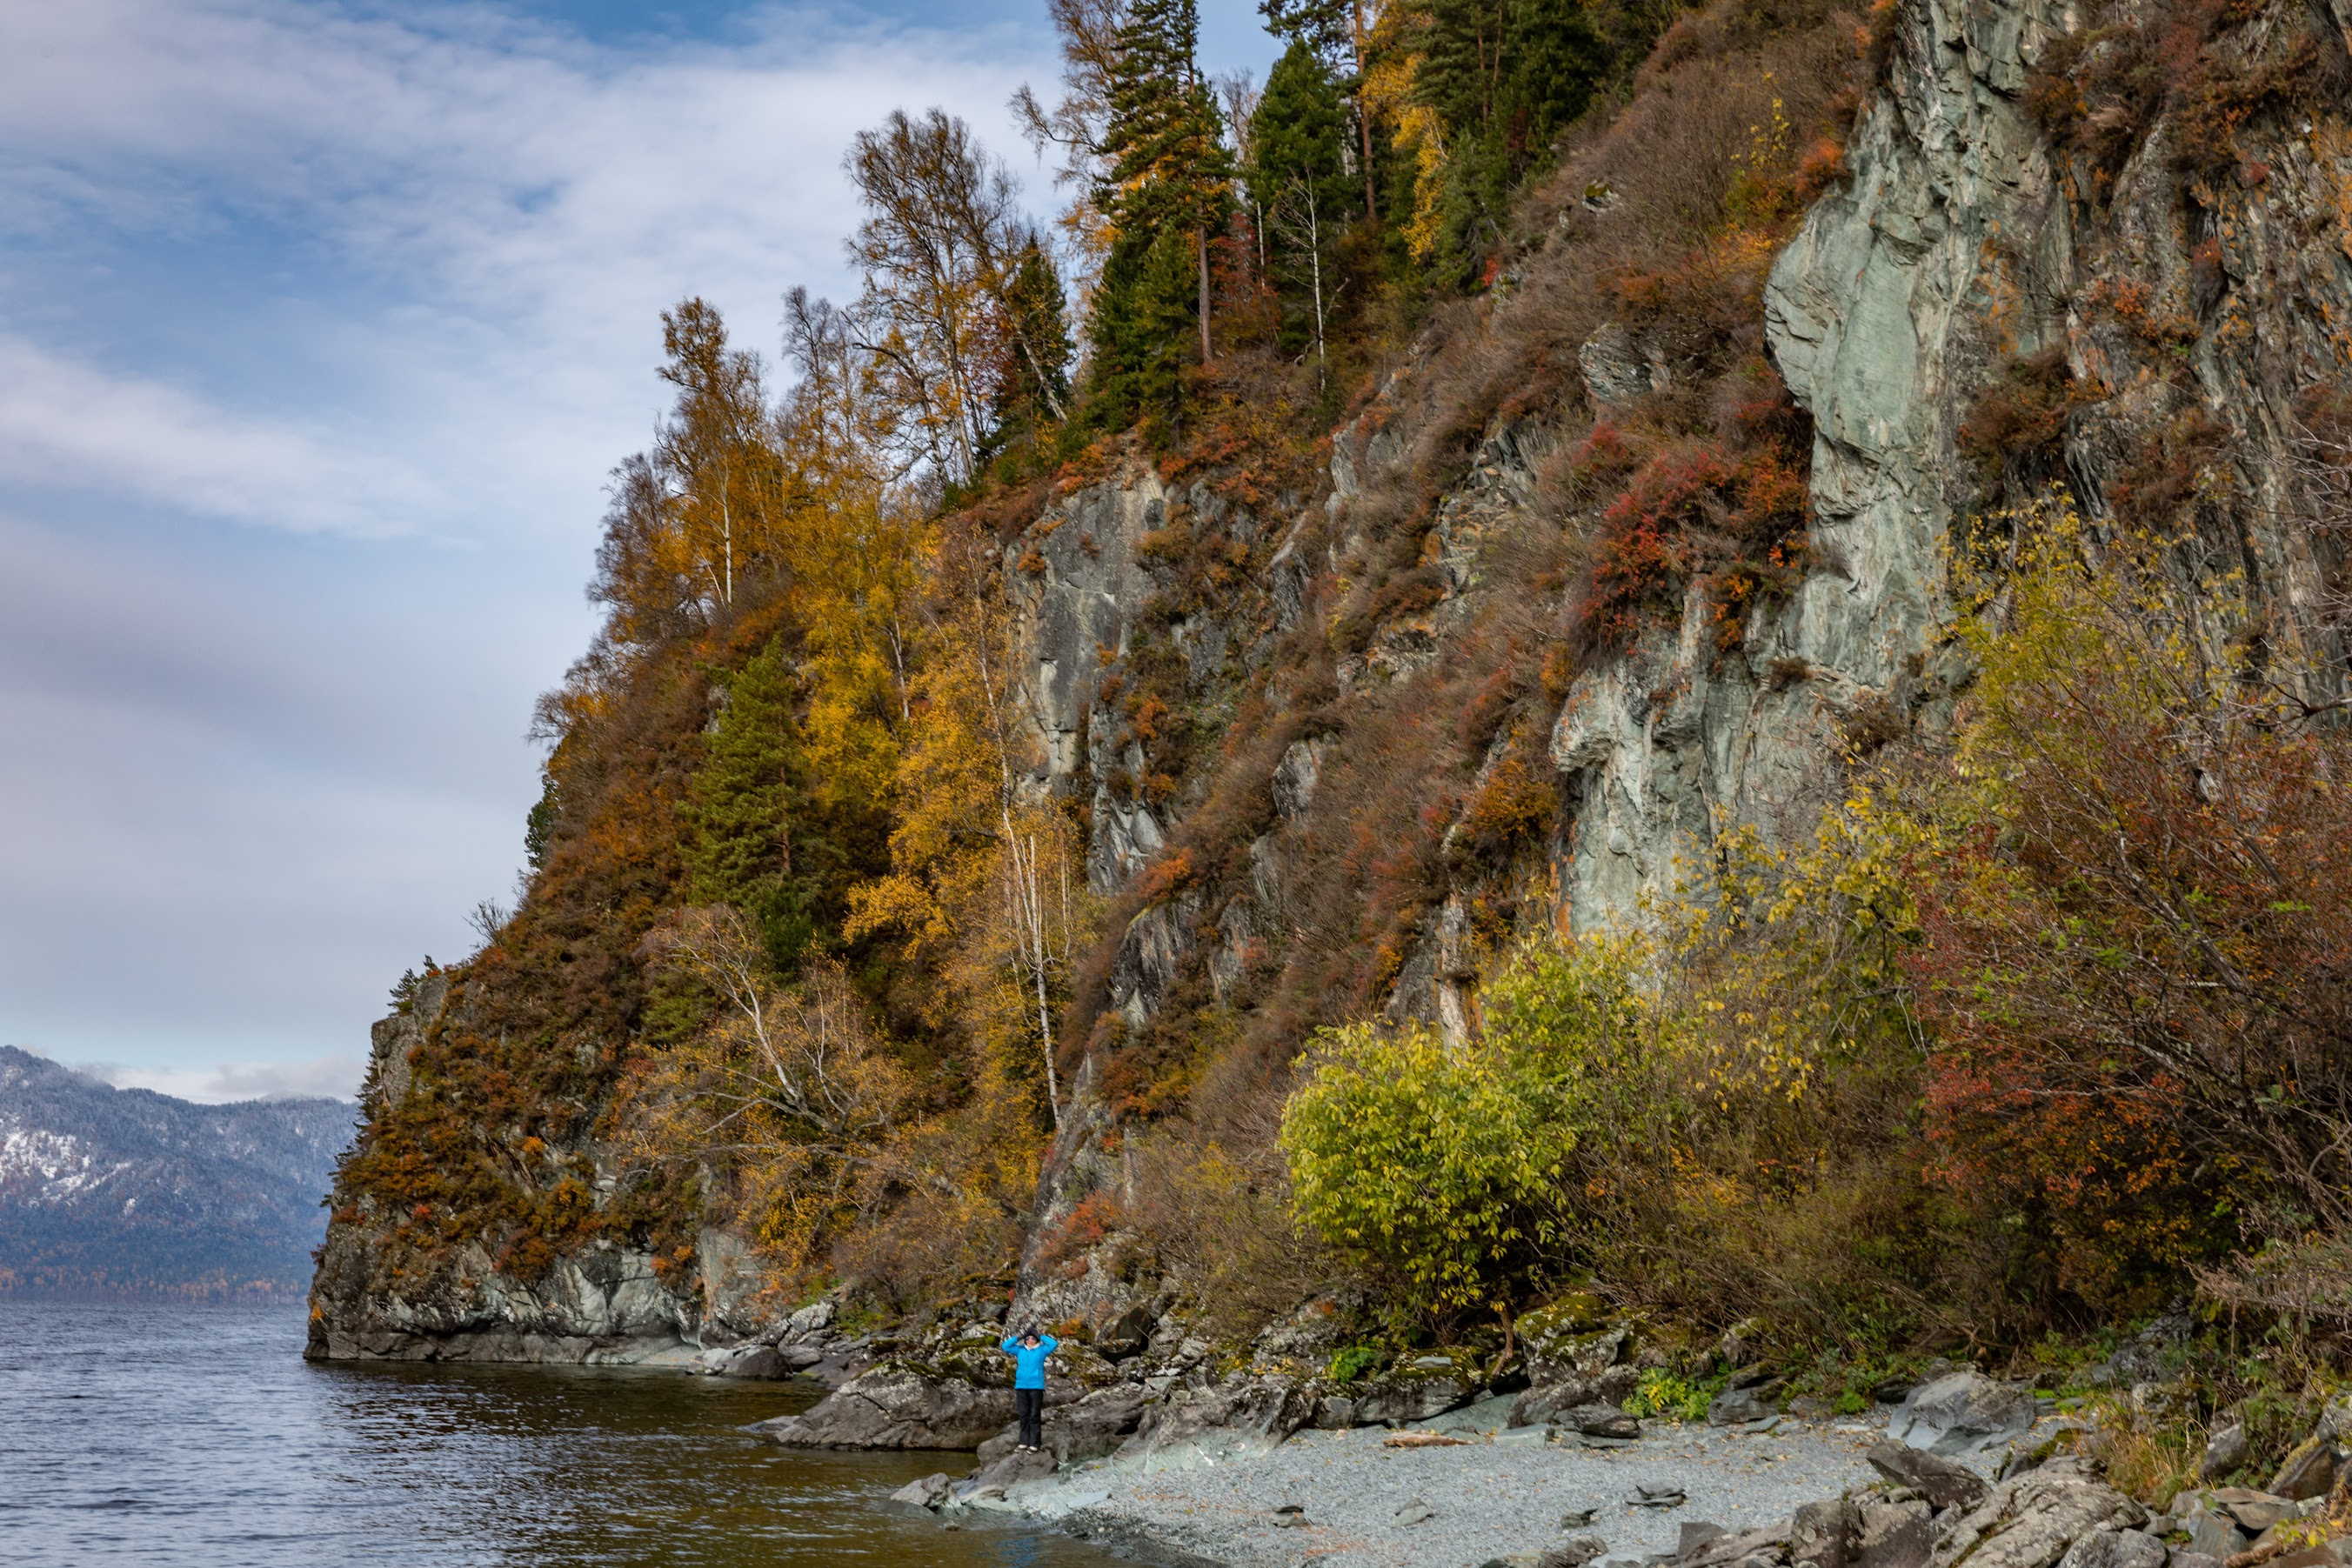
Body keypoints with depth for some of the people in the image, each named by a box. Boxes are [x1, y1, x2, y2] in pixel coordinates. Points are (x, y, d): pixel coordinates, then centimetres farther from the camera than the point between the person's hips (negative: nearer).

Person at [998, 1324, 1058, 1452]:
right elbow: (1005, 1346, 6)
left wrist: (1040, 1336, -3)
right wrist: (1019, 1337, 1)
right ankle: (1024, 1441, 12)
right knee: (1023, 1415, 7)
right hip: (1021, 1387, 3)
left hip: (1036, 1387, -3)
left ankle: (1035, 1443, -3)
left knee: (1035, 1416, -3)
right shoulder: (1020, 1350, 10)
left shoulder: (1041, 1350, 2)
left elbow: (1054, 1344, -9)